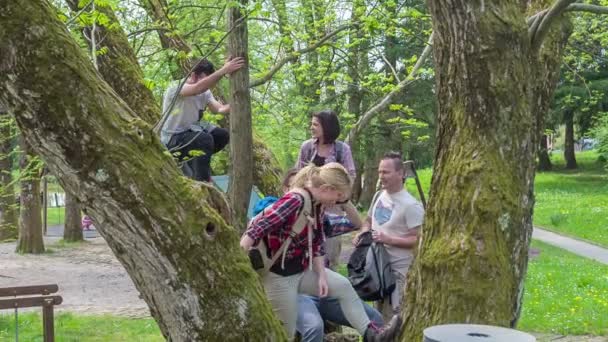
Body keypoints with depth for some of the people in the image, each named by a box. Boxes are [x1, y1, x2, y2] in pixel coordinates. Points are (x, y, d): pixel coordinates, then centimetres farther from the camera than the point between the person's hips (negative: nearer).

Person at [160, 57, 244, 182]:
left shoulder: (205, 92, 3)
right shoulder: (175, 87, -23)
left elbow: (220, 109, -9)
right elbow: (198, 88, -43)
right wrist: (224, 70, -51)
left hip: (190, 132, 8)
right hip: (171, 139, -8)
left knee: (222, 135, -7)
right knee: (205, 139, -30)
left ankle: (190, 159, 12)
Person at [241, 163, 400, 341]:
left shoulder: (317, 204, 2)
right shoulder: (294, 200, -28)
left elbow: (316, 243, 10)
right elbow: (257, 229, -32)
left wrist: (321, 276, 3)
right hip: (278, 275, -9)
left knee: (343, 286, 8)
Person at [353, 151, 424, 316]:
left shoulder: (410, 205, -18)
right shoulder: (379, 195, 7)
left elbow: (418, 240, -20)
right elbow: (368, 221, 24)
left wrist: (389, 239, -27)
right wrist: (362, 233, 2)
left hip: (397, 267, -8)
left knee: (395, 311, -10)